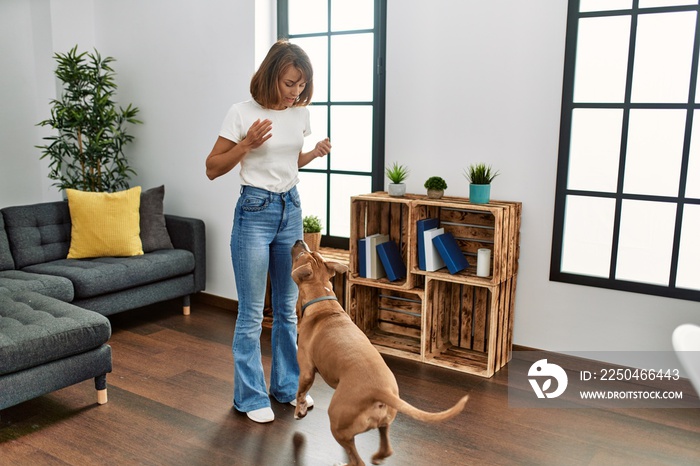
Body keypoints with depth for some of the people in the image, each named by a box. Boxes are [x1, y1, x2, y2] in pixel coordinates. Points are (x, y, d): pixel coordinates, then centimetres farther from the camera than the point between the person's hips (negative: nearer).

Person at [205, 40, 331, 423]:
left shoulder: (300, 112, 3)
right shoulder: (243, 113, -12)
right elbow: (212, 168, -7)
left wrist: (315, 153, -2)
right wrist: (247, 145, -21)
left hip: (291, 209, 6)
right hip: (255, 211, -5)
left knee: (288, 307, 14)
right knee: (252, 313, 1)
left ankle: (286, 385, 30)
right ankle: (250, 395, 17)